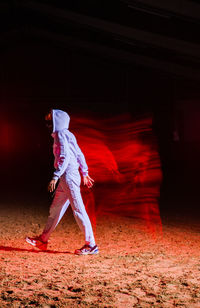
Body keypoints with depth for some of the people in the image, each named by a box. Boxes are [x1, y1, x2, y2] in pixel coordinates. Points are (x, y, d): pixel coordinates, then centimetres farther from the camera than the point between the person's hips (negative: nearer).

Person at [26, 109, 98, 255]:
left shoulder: (61, 134, -10)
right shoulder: (68, 135, 18)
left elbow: (65, 156, -21)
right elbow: (79, 154, 21)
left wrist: (56, 176, -25)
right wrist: (85, 173, 27)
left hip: (69, 176, -10)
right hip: (66, 179, 10)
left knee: (78, 210, -8)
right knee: (55, 209, 15)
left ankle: (91, 245, -6)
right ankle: (43, 240, 25)